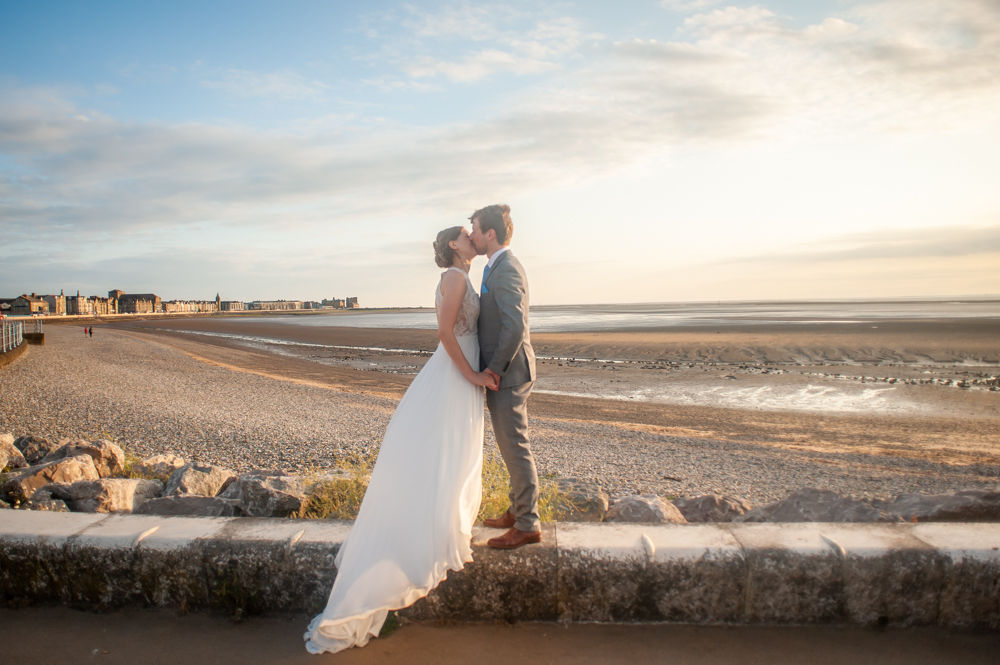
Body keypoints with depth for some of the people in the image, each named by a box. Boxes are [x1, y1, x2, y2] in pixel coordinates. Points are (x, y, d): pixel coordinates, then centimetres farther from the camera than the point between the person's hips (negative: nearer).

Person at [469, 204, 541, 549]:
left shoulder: (506, 270, -18)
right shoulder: (502, 267, 15)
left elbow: (514, 326, -26)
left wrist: (495, 369, -20)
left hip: (507, 375, -10)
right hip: (504, 371, 10)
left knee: (515, 448, -2)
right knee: (512, 446, 18)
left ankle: (527, 525, 9)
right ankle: (519, 510, 31)